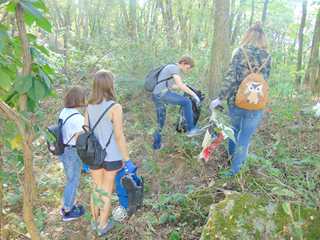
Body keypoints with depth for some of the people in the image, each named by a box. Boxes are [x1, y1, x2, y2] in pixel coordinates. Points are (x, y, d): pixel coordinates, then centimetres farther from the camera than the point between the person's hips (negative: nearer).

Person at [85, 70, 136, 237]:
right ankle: (103, 226, 31)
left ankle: (95, 222, 40)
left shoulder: (90, 107, -2)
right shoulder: (114, 107, -17)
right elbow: (119, 136, -17)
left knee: (96, 188, 21)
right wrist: (127, 160, -8)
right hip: (111, 156, -4)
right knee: (107, 191, 13)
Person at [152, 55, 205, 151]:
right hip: (161, 93, -11)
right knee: (187, 101, -14)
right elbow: (180, 85, -17)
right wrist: (194, 95, -13)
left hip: (156, 96, 11)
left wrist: (184, 87, 26)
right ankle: (190, 129, -11)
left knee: (160, 122, 16)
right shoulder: (174, 67, -5)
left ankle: (157, 146, 26)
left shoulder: (171, 67, 26)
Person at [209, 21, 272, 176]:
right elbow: (264, 80, 7)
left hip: (235, 102, 0)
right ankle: (233, 172, 20)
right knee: (244, 141, 10)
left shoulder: (240, 52, -4)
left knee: (235, 129, 29)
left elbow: (231, 78, -10)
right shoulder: (267, 57, 3)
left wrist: (220, 98, -5)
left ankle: (231, 153, 50)